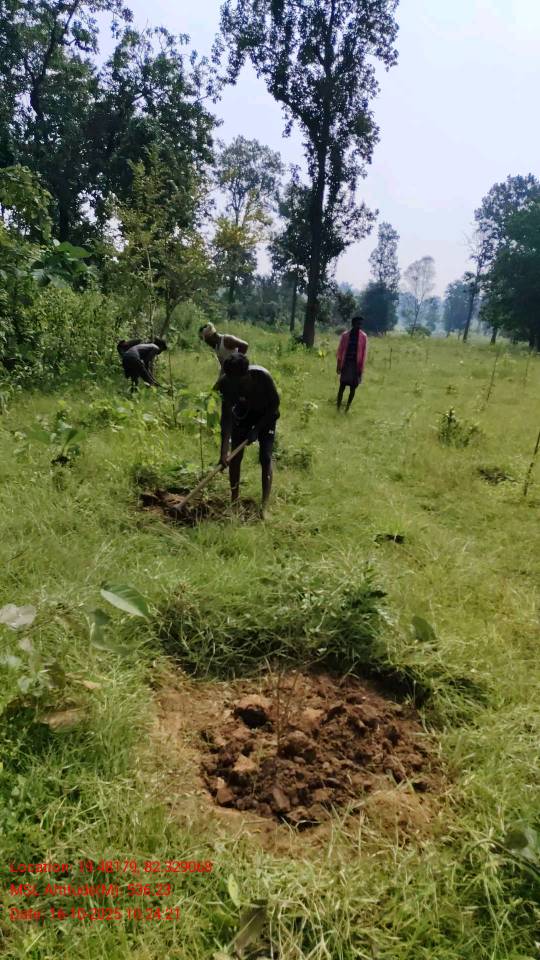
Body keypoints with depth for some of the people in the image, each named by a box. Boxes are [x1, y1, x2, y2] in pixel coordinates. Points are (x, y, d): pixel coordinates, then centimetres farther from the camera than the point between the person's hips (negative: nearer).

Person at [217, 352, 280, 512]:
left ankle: (264, 506, -10)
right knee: (235, 456, -2)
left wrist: (257, 429, -24)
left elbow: (275, 404, -20)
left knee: (265, 458, -12)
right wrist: (224, 452, -31)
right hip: (244, 413, 3)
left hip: (266, 414, -2)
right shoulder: (226, 382, -28)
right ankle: (234, 499, 13)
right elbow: (226, 417, -26)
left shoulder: (262, 376, -36)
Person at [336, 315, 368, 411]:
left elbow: (364, 353, -1)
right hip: (346, 364, 0)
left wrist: (361, 368, -5)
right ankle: (338, 408, 4)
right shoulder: (345, 335, -1)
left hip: (356, 365, 0)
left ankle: (347, 408, 13)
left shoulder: (363, 337, -1)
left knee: (353, 388, 3)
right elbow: (340, 350, 3)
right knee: (342, 387, -1)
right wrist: (339, 366, 0)